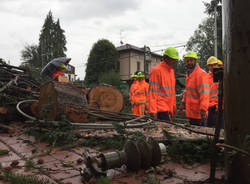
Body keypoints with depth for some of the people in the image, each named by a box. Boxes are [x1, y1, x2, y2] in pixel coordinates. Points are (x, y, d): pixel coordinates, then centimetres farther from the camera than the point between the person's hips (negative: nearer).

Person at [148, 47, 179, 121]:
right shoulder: (156, 70, -12)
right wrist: (153, 110, -18)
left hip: (169, 108, 8)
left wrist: (174, 105, 18)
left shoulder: (171, 70, 15)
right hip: (161, 109, -8)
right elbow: (152, 92, -15)